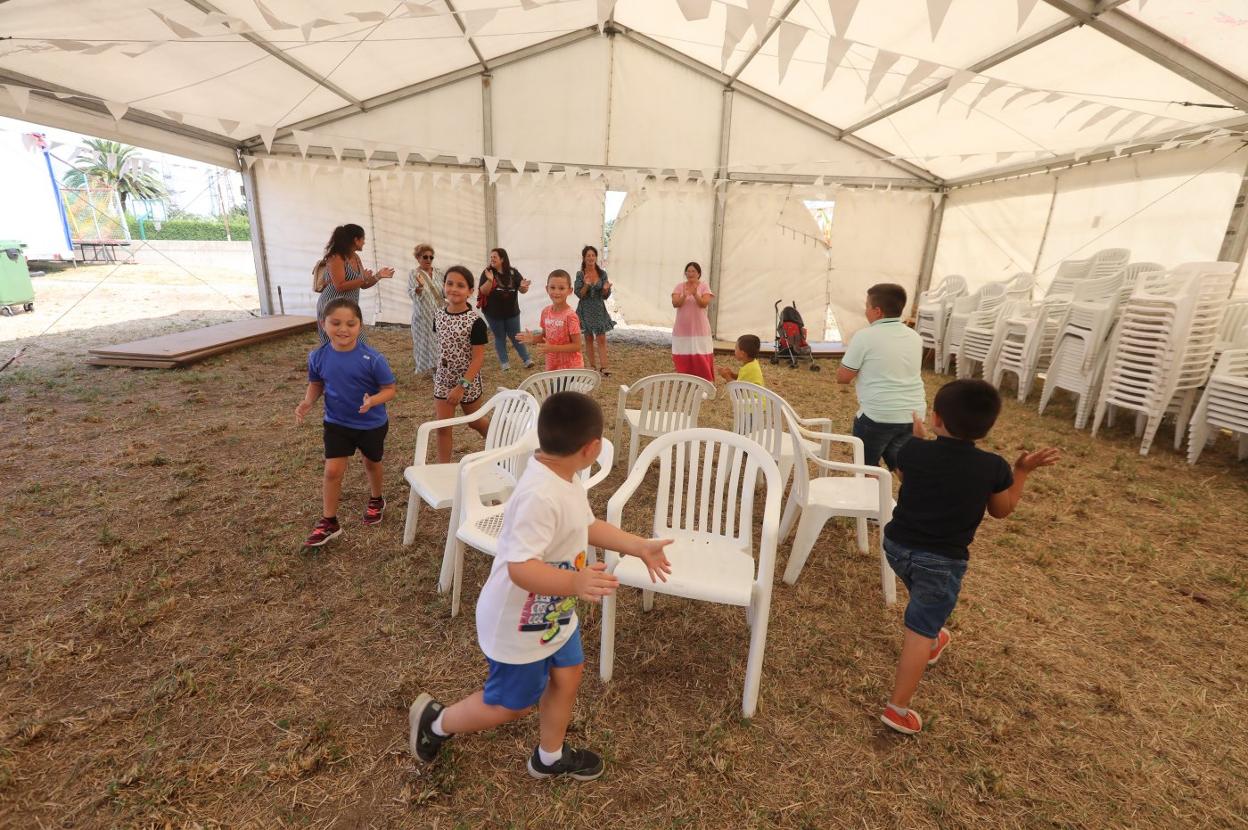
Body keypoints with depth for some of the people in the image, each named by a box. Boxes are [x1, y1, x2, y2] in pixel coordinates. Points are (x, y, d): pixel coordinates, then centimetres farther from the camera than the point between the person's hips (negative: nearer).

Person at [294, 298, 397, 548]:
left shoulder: (372, 358, -24)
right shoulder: (318, 356, -12)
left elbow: (389, 390, -16)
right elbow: (316, 384, 5)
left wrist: (373, 401, -35)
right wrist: (307, 402, -14)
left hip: (372, 424, -2)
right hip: (336, 424, 2)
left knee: (371, 464, 20)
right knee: (333, 471, -1)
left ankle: (376, 500, 48)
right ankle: (328, 522, 17)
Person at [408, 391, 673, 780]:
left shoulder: (565, 479, -5)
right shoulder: (540, 496, -37)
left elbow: (589, 526, 9)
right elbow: (520, 568, -39)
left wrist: (640, 547, 6)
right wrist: (575, 581, -53)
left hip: (553, 613, 9)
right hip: (518, 624, -9)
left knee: (567, 676, 21)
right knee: (511, 705, 14)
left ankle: (549, 757, 47)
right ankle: (435, 721, 40)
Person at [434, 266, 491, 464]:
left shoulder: (475, 321, -18)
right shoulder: (438, 315, -2)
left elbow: (479, 358, -19)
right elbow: (441, 346, 11)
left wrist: (462, 386, -22)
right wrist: (436, 374, 14)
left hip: (468, 381, -4)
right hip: (443, 380, 4)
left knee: (476, 422, 16)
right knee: (442, 426, 3)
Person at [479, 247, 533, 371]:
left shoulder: (513, 273, -3)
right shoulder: (487, 273, -7)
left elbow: (522, 291, -2)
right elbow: (483, 291, -16)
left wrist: (524, 286, -25)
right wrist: (490, 280, -33)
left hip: (511, 312, 1)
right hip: (493, 313, -1)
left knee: (516, 337, 9)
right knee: (500, 338, 10)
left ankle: (526, 359, 17)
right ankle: (504, 362, 19)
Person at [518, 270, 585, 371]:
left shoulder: (570, 315, -18)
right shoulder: (545, 312, 1)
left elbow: (577, 346, -17)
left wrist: (553, 348, -24)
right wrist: (533, 339, -4)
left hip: (570, 367, -6)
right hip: (551, 366, 6)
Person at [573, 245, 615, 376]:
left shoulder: (602, 274, -1)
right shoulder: (580, 274, -5)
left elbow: (605, 296, 1)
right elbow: (579, 294, -8)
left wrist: (606, 289, -21)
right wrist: (586, 285, -24)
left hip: (599, 309, 1)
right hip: (586, 310, -1)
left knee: (601, 339, -5)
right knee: (588, 338, 8)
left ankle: (603, 368, -5)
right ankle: (592, 366, 18)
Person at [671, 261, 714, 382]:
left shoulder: (704, 286, 0)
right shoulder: (680, 286, 4)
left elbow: (704, 303, -12)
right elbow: (675, 303, -9)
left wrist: (695, 294, -29)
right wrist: (684, 296, -27)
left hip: (699, 328, -2)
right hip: (682, 329, 2)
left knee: (701, 356, -4)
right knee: (683, 357, 3)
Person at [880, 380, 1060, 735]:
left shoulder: (913, 451, -12)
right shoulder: (994, 467, -12)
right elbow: (1002, 510, 5)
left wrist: (918, 438, 22)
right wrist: (1023, 471, 14)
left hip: (897, 545, 3)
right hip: (943, 560, -3)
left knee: (925, 606, 32)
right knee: (919, 629, 3)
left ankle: (932, 640, 58)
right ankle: (898, 708, 5)